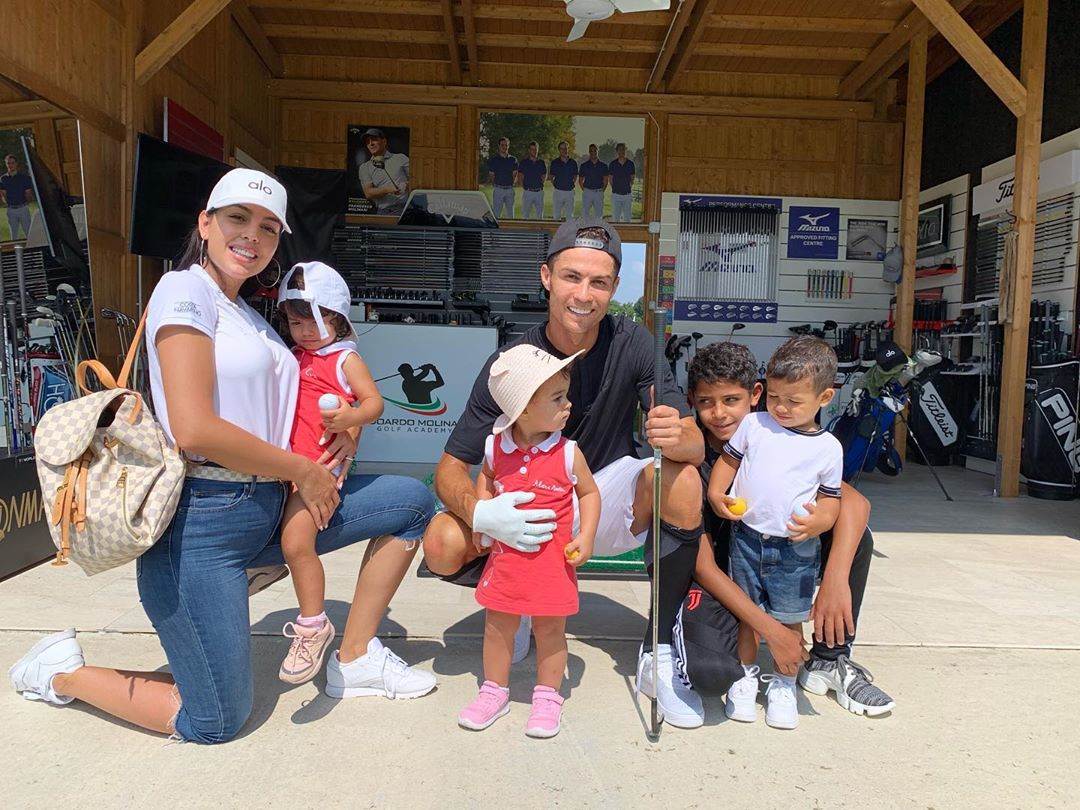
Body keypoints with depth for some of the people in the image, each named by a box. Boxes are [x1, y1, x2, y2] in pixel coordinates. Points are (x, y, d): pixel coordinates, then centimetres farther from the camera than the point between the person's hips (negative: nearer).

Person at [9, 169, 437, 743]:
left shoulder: (249, 316, 16)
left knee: (413, 500, 3)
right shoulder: (186, 291, -10)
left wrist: (343, 432, 2)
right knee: (216, 723, -2)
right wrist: (303, 470, -12)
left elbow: (265, 416, 23)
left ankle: (355, 659, 12)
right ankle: (63, 671, 22)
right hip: (202, 522, -8)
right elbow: (194, 429, -21)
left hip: (266, 509, 8)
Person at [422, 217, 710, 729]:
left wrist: (676, 437, -44)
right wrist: (479, 514, -38)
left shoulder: (630, 344, -15)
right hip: (529, 509, 0)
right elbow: (450, 469, -15)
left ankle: (659, 654, -13)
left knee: (682, 481, -30)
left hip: (609, 501, 1)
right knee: (442, 547, -25)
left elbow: (696, 444, -19)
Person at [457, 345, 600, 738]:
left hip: (553, 558, -2)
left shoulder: (567, 452, -12)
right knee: (498, 627, 14)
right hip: (505, 555, 2)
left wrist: (585, 536, -10)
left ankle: (547, 697, 30)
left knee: (550, 630, 10)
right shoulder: (496, 446, -7)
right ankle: (494, 691, 34)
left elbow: (589, 492, 1)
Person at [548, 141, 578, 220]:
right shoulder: (555, 162, 1)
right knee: (556, 215, 1)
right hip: (558, 191, -1)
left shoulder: (573, 162, 5)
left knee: (569, 215, 6)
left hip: (570, 192, 1)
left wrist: (571, 185, 4)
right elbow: (551, 177, 10)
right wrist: (554, 185, -1)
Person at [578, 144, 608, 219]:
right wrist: (584, 190, 1)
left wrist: (602, 190, 2)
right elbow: (580, 180, 10)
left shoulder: (603, 165, 6)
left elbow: (605, 180, 11)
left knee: (599, 214, 4)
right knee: (585, 213, -1)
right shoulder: (584, 165, 5)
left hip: (599, 193, 1)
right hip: (587, 192, -1)